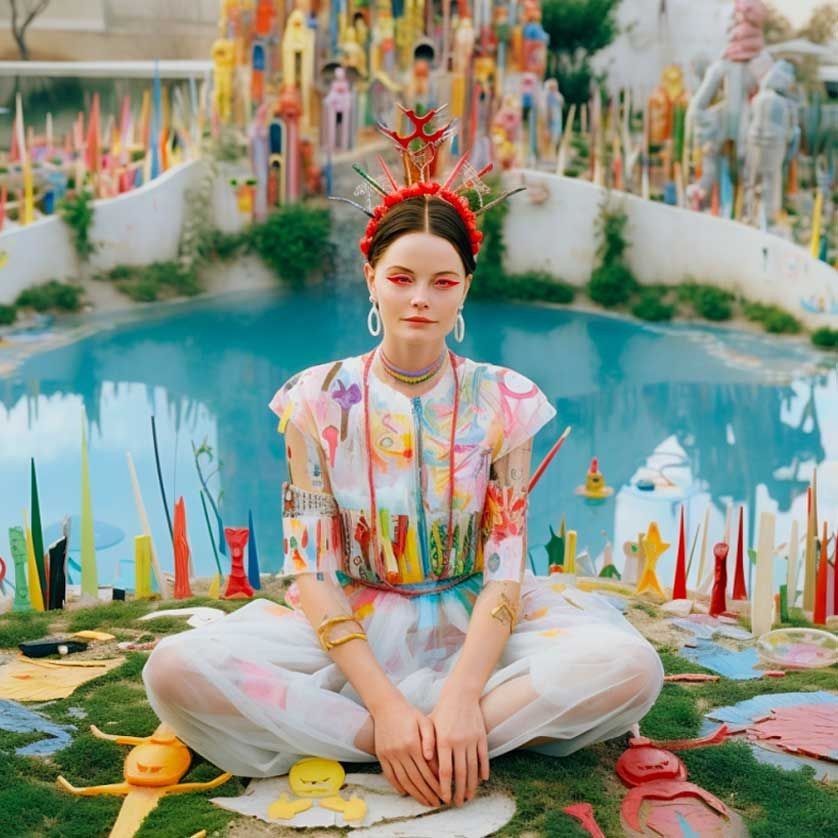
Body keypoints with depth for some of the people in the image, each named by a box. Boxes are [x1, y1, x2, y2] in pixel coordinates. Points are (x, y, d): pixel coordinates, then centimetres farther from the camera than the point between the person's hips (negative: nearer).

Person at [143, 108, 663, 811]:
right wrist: (385, 702, -22)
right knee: (176, 670, -28)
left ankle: (339, 731, -23)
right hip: (350, 626, 0)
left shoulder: (504, 401, -3)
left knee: (631, 666, -28)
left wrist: (461, 695, -25)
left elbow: (506, 566, -8)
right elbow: (312, 569, -8)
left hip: (473, 625, 0)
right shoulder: (319, 400, -3)